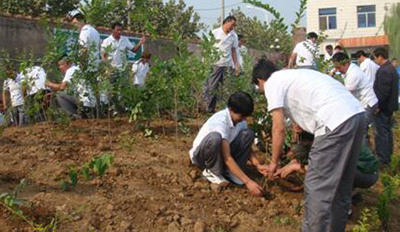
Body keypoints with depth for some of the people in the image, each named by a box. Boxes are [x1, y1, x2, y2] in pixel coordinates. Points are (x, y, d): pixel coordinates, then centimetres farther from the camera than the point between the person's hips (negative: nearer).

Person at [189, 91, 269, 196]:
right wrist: (248, 181, -40)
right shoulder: (220, 121, -32)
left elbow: (246, 147, 1)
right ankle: (212, 171, -14)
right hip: (201, 154, -7)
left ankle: (229, 172, -9)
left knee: (248, 134, -13)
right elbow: (227, 158, -35)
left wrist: (257, 165, -19)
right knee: (215, 137, -40)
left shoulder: (240, 120, -9)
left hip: (221, 153, 7)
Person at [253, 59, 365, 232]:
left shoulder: (272, 83, 5)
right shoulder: (291, 76, 30)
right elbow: (301, 117, 34)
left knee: (317, 188, -1)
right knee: (341, 185, 20)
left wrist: (274, 162, 14)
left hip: (336, 121, -9)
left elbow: (279, 128, 1)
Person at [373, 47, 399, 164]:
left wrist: (378, 106, -19)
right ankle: (387, 156, 27)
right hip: (390, 106, 10)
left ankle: (382, 158, 1)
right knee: (387, 131, 18)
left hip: (383, 107, -10)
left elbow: (383, 91, -25)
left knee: (381, 132, -4)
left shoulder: (383, 71, -21)